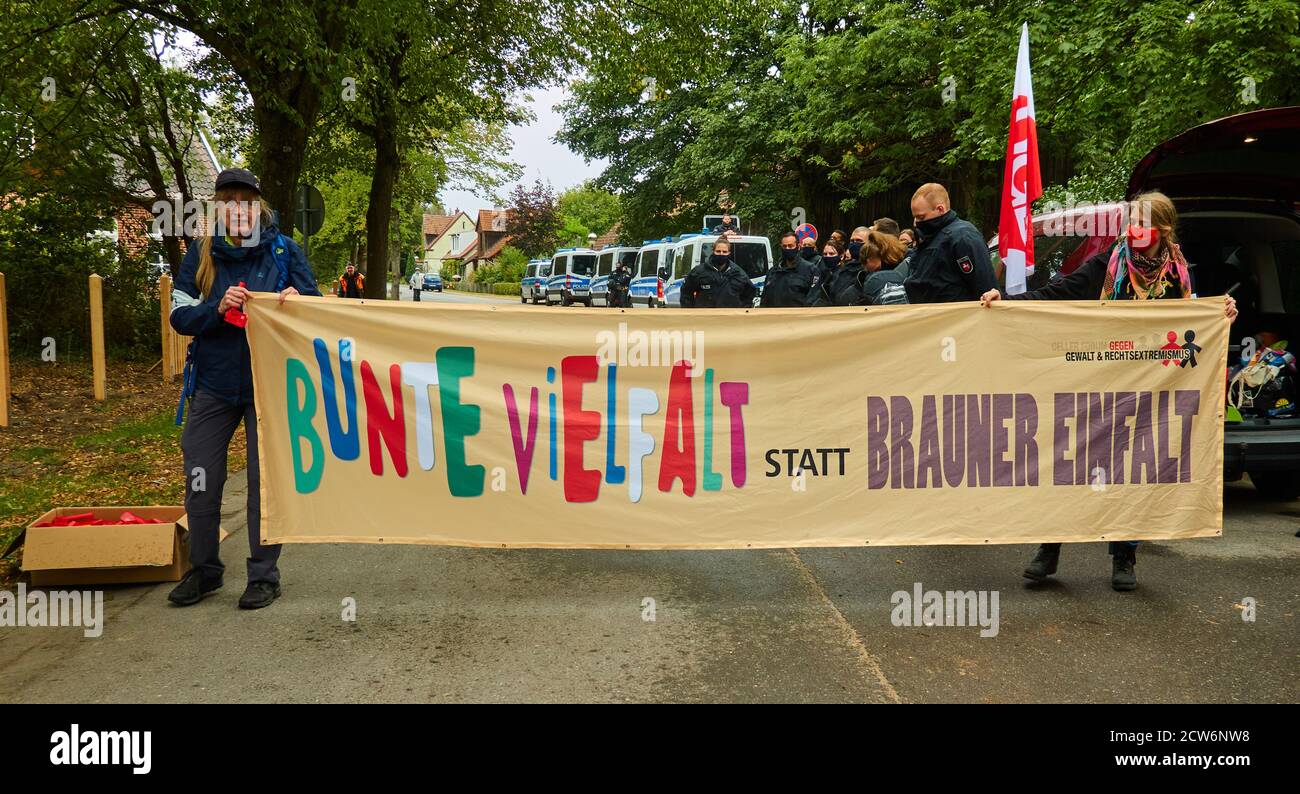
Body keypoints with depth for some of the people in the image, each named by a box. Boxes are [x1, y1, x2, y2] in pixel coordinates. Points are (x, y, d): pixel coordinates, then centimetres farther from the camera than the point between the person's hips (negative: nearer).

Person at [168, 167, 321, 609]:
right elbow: (179, 315, -2)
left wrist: (296, 301, -21)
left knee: (266, 481, 5)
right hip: (213, 386, 2)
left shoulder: (284, 250, -2)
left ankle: (264, 575, 16)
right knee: (201, 480, 6)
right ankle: (204, 570, 23)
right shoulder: (201, 254, 2)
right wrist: (217, 309, -21)